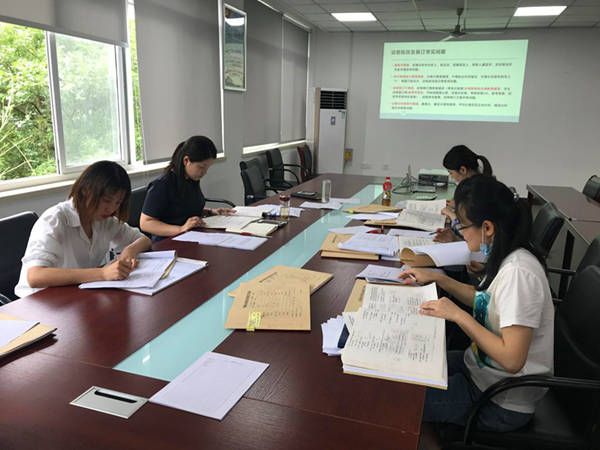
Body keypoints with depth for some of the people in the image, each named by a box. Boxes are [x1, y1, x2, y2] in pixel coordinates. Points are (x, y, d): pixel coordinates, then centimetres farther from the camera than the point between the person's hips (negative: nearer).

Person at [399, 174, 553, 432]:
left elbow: (512, 359, -30)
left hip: (503, 404, -8)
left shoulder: (518, 273, -30)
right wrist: (437, 279, 6)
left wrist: (457, 315, -25)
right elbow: (486, 301, 15)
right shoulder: (505, 258, -3)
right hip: (482, 367, 8)